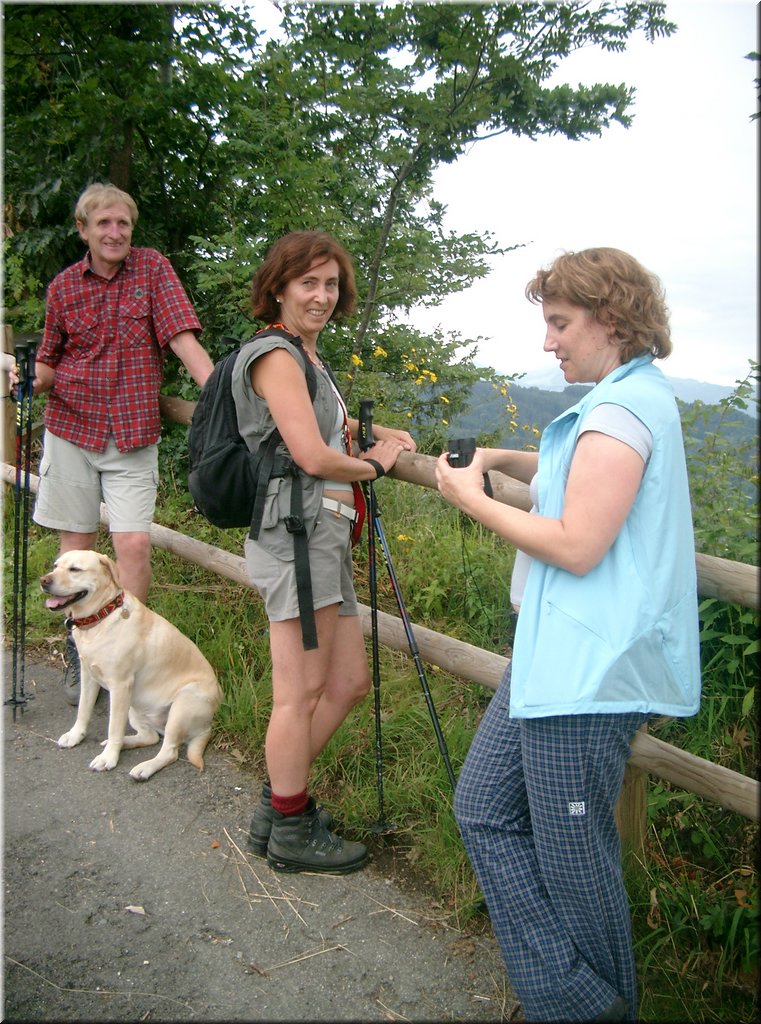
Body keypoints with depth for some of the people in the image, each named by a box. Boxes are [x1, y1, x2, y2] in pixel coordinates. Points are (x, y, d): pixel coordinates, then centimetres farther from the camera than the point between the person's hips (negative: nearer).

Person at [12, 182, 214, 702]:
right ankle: (78, 655, 24)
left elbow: (183, 336, -10)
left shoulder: (153, 267, 0)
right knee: (76, 545, 7)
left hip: (133, 434, -2)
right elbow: (48, 367, 15)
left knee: (134, 545, -10)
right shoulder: (63, 286, 5)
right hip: (72, 428, 2)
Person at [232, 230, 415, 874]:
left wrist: (381, 433, 21)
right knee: (301, 693, 1)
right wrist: (375, 465, -1)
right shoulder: (276, 355, -9)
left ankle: (281, 798, 29)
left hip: (326, 539, 10)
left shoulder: (307, 357, 21)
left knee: (350, 683, 15)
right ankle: (290, 831, 17)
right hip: (299, 535, -10)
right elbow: (313, 456, -19)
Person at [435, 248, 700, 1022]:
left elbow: (577, 545, -22)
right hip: (554, 658, 11)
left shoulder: (622, 408, -17)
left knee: (572, 855, 6)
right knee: (485, 810, 14)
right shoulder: (635, 399, 16)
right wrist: (503, 460, 15)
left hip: (587, 670, -11)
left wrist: (474, 499, -10)